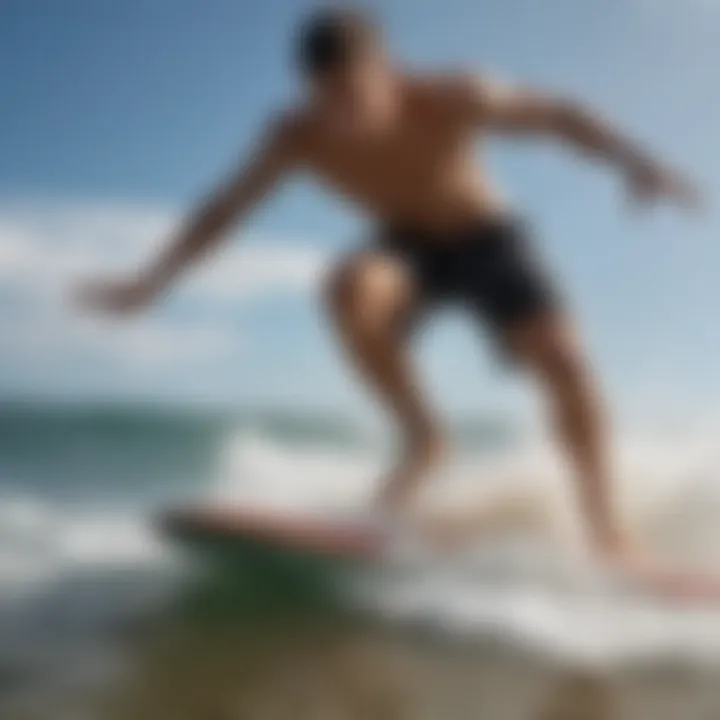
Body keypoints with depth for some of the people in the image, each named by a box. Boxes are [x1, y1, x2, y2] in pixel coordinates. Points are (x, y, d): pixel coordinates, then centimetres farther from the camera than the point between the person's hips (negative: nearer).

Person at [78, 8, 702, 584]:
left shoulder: (452, 100, -28)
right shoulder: (297, 137, -22)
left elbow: (558, 115, -17)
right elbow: (225, 209, -13)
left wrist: (636, 164, -30)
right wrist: (152, 284, -18)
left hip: (487, 238, -1)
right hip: (406, 247, 2)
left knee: (564, 364, -21)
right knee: (351, 288, -35)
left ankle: (604, 529, -6)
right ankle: (421, 438, -16)